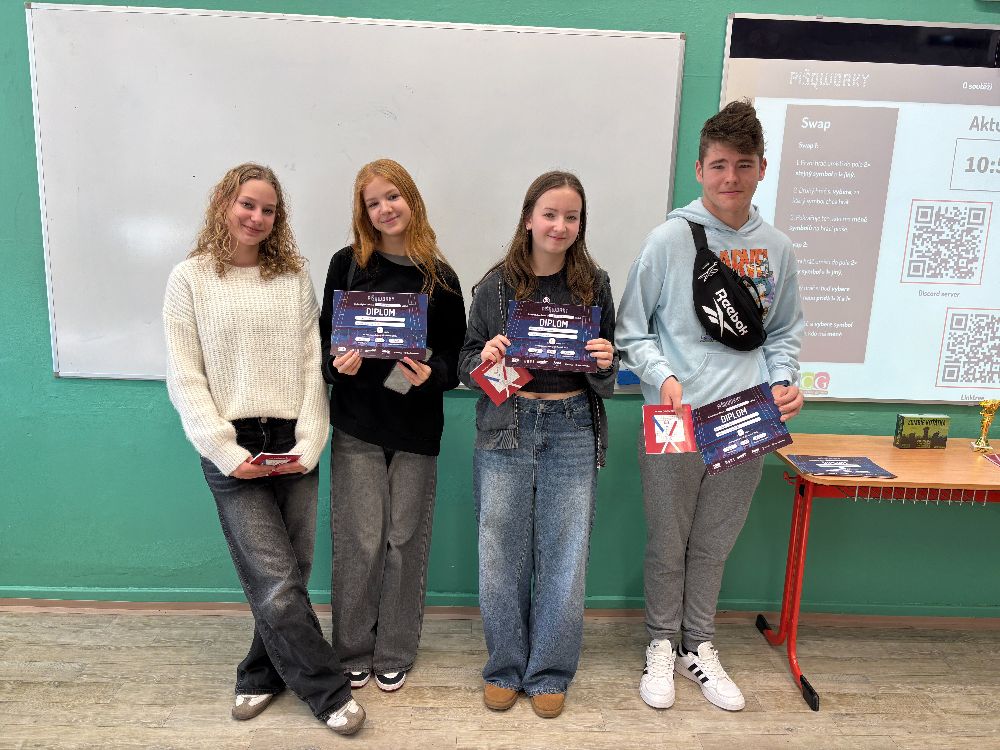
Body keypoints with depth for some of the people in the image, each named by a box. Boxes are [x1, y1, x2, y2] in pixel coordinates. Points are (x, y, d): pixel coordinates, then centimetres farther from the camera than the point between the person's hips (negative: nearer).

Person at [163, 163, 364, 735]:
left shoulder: (295, 276, 8)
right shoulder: (191, 279, 2)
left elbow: (314, 364, 4)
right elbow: (185, 380, -2)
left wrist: (309, 443, -6)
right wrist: (226, 452, -10)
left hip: (294, 446, 3)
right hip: (233, 449, -2)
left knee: (291, 575, 8)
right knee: (276, 581, -4)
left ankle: (262, 675, 32)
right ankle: (329, 691, 13)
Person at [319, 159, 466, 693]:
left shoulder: (439, 276, 3)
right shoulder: (347, 264, 2)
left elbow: (455, 352, 5)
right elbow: (325, 339, 5)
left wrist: (432, 373, -16)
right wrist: (338, 363, -16)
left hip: (416, 426, 1)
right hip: (357, 425, 0)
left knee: (406, 540, 8)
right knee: (359, 542, 2)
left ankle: (395, 654, 26)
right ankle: (352, 651, 24)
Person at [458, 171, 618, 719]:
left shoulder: (594, 285, 5)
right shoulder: (496, 285, 1)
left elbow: (605, 380, 10)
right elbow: (467, 364, 6)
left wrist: (605, 363, -12)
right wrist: (484, 357, -15)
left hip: (572, 430, 1)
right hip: (505, 427, 0)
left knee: (564, 553, 5)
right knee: (502, 551, 6)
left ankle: (549, 673, 25)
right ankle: (505, 667, 27)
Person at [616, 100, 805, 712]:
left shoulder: (777, 248, 5)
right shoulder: (669, 240, -6)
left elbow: (785, 333, 15)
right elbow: (632, 332, -3)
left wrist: (785, 381, -3)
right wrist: (664, 377, -19)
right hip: (674, 423, -3)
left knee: (715, 544, 16)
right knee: (668, 542, 10)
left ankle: (699, 646, 34)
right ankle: (663, 644, 31)